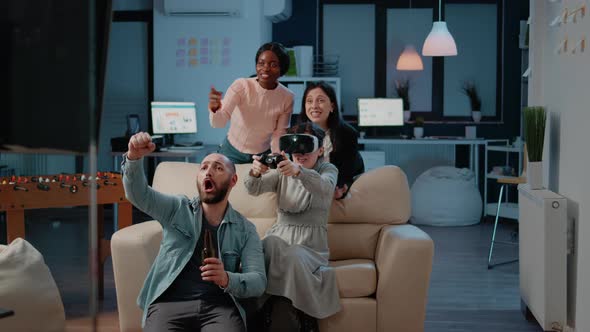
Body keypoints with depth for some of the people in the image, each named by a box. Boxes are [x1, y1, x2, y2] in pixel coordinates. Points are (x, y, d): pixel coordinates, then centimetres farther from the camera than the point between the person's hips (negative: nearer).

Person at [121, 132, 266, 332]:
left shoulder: (245, 229, 14)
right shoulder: (177, 209, 16)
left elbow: (258, 281, 5)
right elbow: (138, 194, -1)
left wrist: (227, 279, -17)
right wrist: (134, 158, -21)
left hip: (218, 305, 0)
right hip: (169, 302, 0)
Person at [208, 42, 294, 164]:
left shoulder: (287, 97, -14)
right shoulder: (241, 85, -21)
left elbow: (279, 134, -6)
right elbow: (218, 123, -30)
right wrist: (215, 108, -51)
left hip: (263, 155, 1)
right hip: (232, 152, -1)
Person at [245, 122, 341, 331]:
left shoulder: (328, 170, 7)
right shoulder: (281, 173, 14)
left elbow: (324, 187, -20)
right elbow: (254, 189, -6)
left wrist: (298, 171, -42)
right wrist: (255, 173, -31)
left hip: (311, 243, -2)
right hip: (280, 236, 2)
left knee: (293, 257, -35)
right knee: (270, 244, -33)